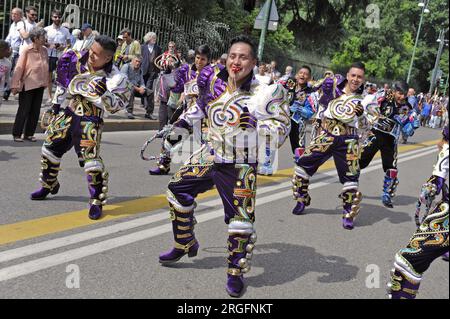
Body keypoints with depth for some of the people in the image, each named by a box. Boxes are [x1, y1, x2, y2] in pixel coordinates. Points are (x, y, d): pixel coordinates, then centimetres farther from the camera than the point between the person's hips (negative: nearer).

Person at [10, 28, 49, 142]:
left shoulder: (44, 50, 3)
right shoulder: (26, 51, -13)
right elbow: (19, 68, -13)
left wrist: (47, 81, 9)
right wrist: (15, 85, -15)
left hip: (40, 85, 6)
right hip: (28, 85, -5)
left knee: (35, 111, 9)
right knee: (23, 110, 1)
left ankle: (29, 134, 20)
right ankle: (16, 134, 13)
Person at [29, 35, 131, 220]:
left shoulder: (114, 78, -19)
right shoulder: (78, 60, -6)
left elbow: (117, 105, -17)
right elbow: (64, 81, 10)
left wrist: (104, 94, -34)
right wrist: (56, 103, 15)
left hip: (90, 120, -6)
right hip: (70, 113, 6)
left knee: (91, 158, -18)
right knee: (51, 147, 13)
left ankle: (97, 202, -3)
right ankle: (48, 186, 38)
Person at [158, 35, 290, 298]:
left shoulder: (260, 94, -20)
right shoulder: (213, 79, -5)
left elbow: (280, 135, -21)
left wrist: (258, 120, -37)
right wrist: (180, 126, 20)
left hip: (240, 165, -5)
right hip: (211, 155, 6)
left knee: (241, 220, -8)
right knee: (178, 191, 12)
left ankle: (236, 273, 16)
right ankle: (185, 245, 34)